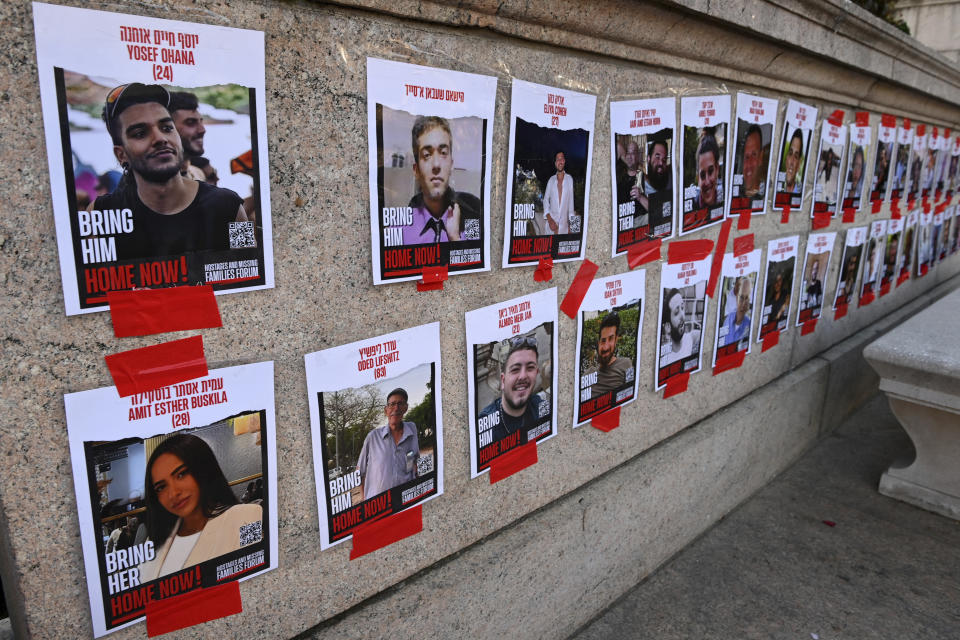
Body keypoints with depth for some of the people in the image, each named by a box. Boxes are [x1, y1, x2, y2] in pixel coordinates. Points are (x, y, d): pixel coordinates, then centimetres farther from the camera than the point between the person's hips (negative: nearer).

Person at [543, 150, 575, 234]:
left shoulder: (569, 179, 2)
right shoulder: (551, 180, 7)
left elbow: (571, 200, 4)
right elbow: (546, 200, 6)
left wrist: (571, 222, 0)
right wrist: (549, 219, -7)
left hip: (564, 224, -1)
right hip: (552, 221, 1)